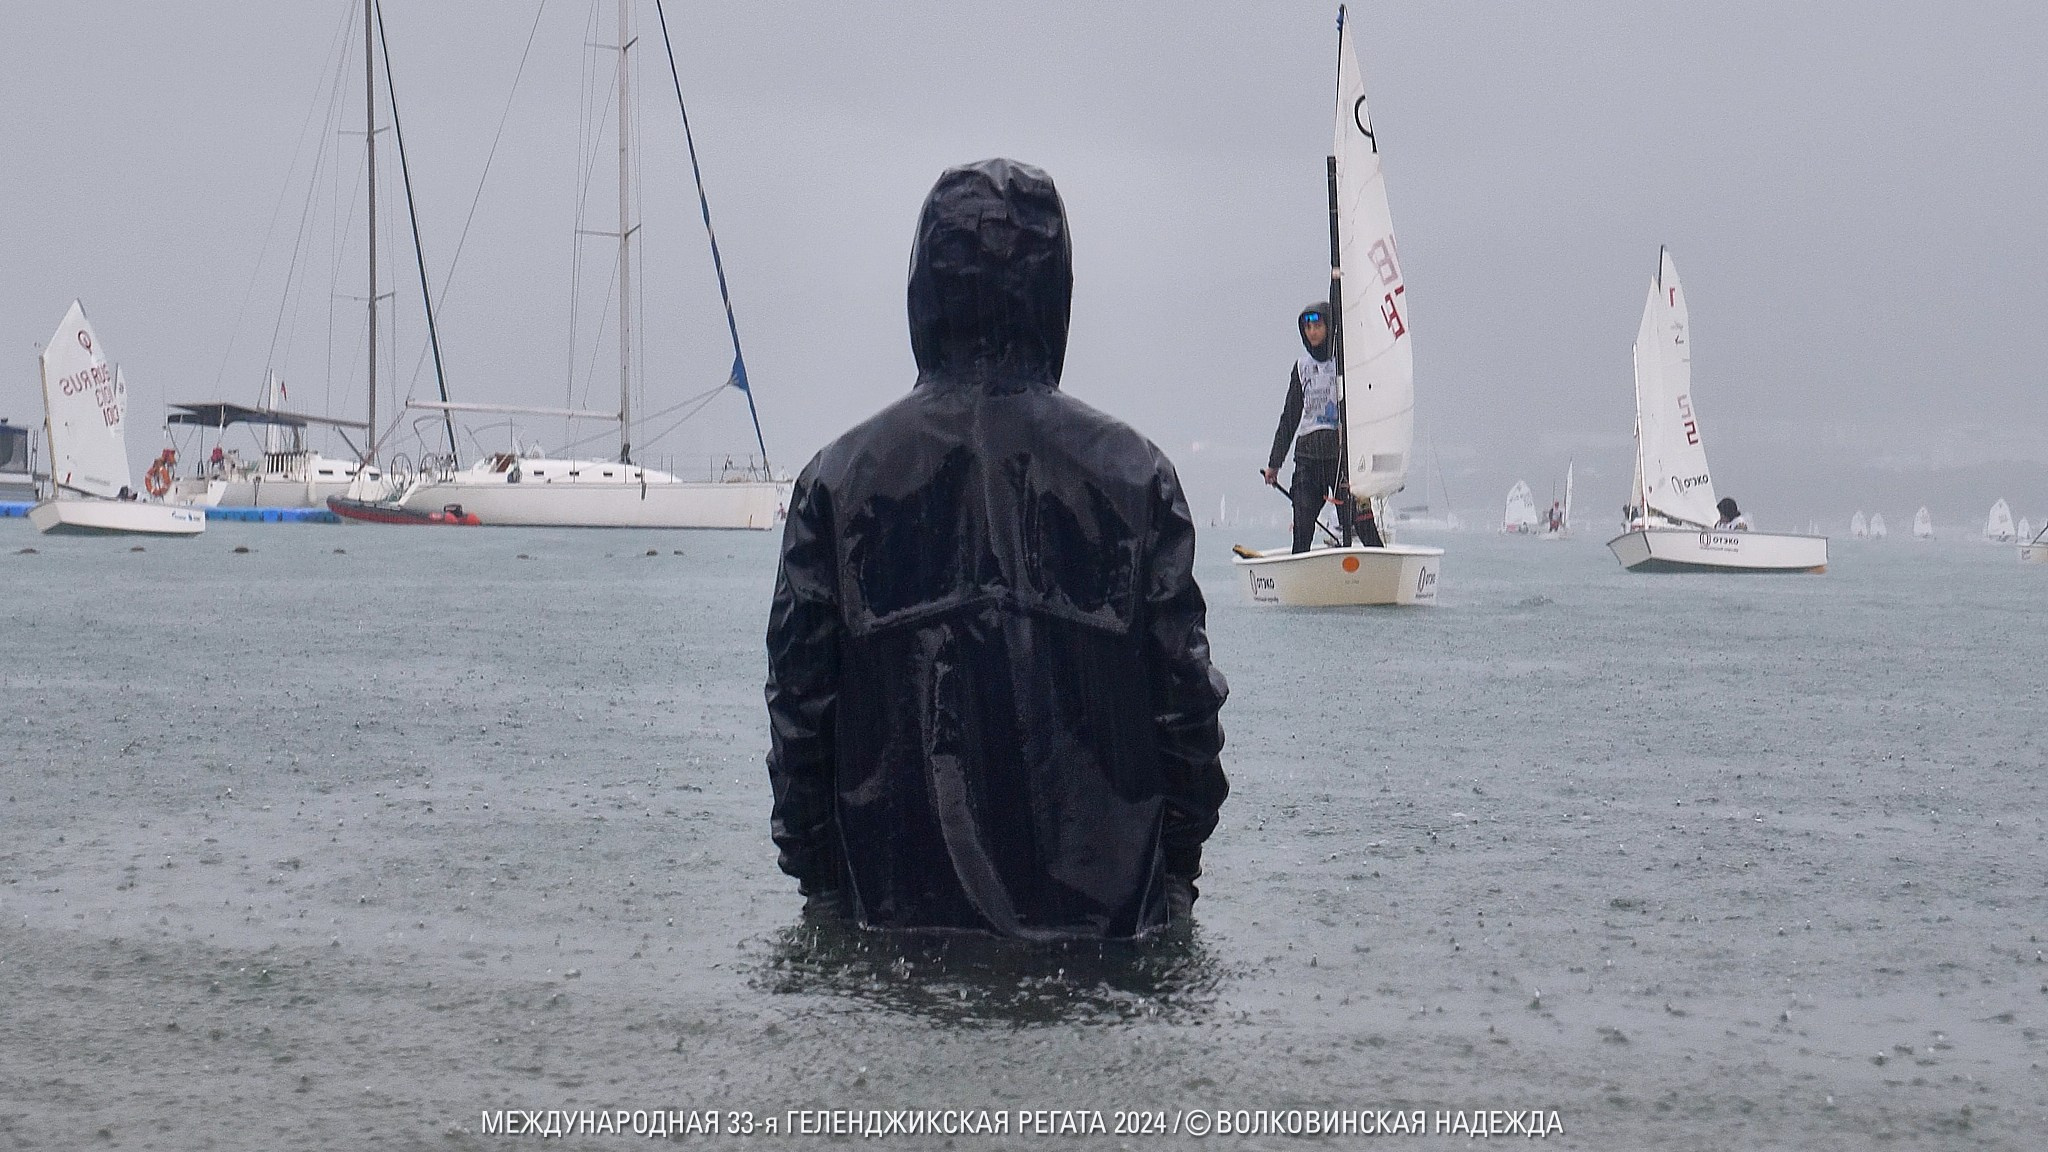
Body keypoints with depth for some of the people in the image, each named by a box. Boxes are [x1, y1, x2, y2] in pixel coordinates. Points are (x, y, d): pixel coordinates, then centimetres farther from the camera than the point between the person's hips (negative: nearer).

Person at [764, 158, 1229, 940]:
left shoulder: (841, 476, -2)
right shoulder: (1132, 474, -3)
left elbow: (800, 700, 1)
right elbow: (1184, 693, -1)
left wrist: (819, 877, 11)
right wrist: (1178, 872, 11)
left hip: (898, 908, 1)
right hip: (1104, 906, 0)